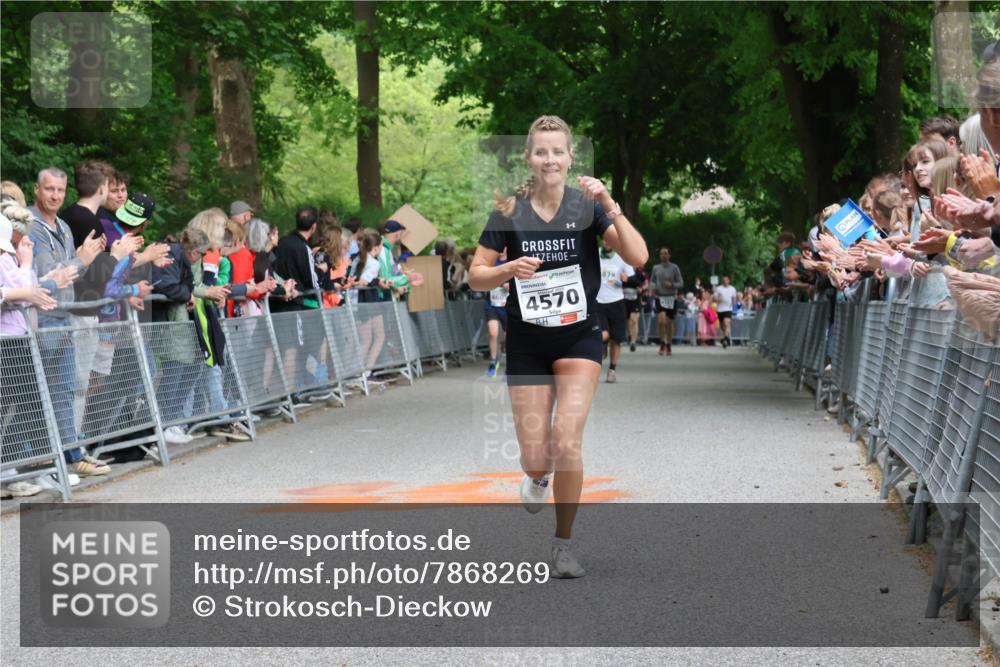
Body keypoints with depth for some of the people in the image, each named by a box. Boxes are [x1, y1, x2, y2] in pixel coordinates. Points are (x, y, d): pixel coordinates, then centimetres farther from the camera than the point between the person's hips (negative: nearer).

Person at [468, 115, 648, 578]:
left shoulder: (587, 205, -7)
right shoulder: (510, 211, -5)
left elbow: (638, 257, -17)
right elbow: (475, 276, -1)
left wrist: (609, 207, -27)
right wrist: (509, 270, -20)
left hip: (578, 337, -1)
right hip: (526, 343, 1)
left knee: (566, 442, -18)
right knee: (535, 459, 1)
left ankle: (564, 543, 3)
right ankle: (537, 477, 41)